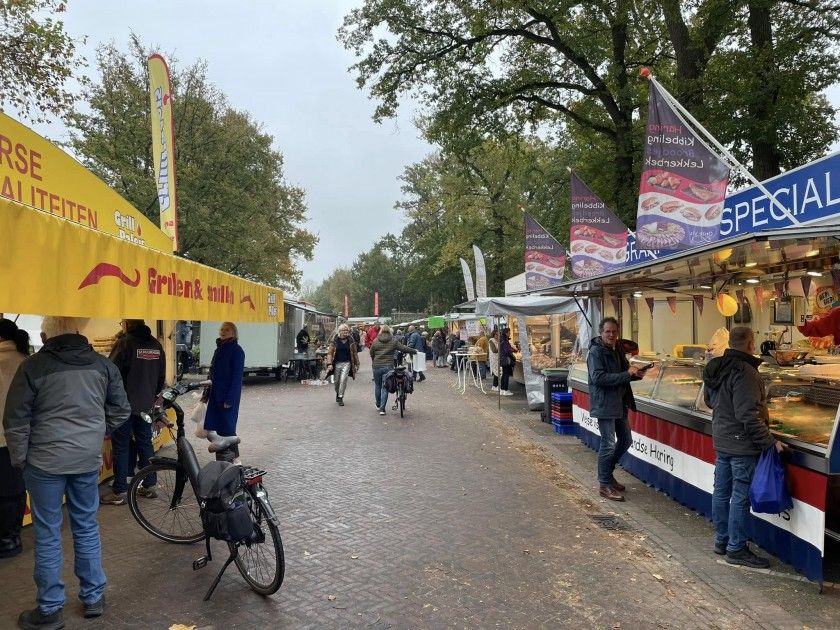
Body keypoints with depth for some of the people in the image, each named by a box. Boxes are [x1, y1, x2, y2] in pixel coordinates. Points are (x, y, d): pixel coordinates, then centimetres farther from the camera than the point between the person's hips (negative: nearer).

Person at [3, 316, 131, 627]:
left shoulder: (33, 365, -9)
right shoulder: (103, 364, 1)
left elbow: (15, 419, -7)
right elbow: (121, 409, 5)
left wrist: (19, 458, 5)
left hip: (45, 461, -3)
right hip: (88, 459, 3)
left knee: (47, 534, 8)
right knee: (87, 528, 15)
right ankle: (94, 597, 25)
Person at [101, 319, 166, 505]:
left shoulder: (125, 343, -15)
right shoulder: (156, 344, 5)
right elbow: (161, 377, 12)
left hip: (125, 405, -6)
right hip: (146, 405, 6)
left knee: (121, 446, 2)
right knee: (145, 443, 14)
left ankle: (119, 492, 7)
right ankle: (149, 486, 19)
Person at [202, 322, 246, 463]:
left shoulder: (236, 350, -10)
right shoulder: (219, 349, 13)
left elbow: (237, 376, -15)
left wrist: (230, 399, -19)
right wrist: (206, 393, 16)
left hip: (228, 397, -8)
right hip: (216, 395, 8)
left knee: (226, 428, -4)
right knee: (218, 426, 11)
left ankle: (231, 458, 5)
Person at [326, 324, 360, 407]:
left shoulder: (351, 341, 3)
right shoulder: (335, 341, -1)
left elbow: (354, 353, 11)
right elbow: (330, 353, 0)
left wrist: (356, 364, 12)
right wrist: (329, 364, -11)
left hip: (346, 363, -1)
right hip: (337, 363, 1)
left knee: (343, 380, -15)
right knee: (337, 381, 10)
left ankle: (340, 397, -7)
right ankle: (337, 394, 36)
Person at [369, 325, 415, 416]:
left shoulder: (375, 341, 3)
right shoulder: (393, 341, -1)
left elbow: (371, 353, 9)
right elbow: (404, 348, -2)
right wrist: (414, 351, 11)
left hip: (377, 367, 1)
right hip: (388, 367, -1)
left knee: (377, 386, 17)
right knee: (385, 388, 2)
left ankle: (378, 405, 32)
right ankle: (382, 408, -3)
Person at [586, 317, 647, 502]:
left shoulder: (617, 350, 12)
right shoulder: (596, 352, -15)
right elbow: (598, 378, -25)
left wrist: (636, 374, 0)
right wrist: (627, 374, -25)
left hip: (619, 404, 9)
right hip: (604, 405, -9)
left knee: (625, 440, 17)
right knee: (608, 445, -4)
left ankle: (607, 473, 33)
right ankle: (605, 485, 8)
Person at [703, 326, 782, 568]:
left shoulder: (715, 368, 5)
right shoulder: (745, 373, -22)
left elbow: (709, 400, 19)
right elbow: (749, 416, -24)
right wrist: (770, 442, -18)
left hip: (721, 441, 9)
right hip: (742, 444, -9)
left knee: (721, 492, 15)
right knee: (741, 497, 0)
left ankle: (722, 540, 27)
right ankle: (736, 549, 9)